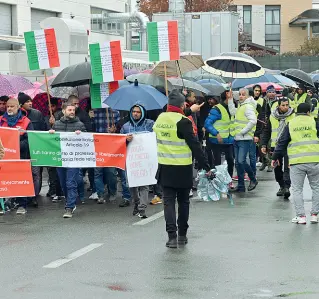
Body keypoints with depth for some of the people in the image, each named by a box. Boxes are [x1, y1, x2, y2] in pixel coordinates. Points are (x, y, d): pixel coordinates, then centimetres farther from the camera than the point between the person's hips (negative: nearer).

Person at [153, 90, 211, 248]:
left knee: (168, 201, 4)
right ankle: (182, 235, 19)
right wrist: (205, 166, -13)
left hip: (165, 168, 4)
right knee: (183, 201, 11)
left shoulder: (159, 119, 2)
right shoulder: (183, 122, -16)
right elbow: (195, 146, -17)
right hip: (183, 170, -4)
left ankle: (172, 236, -6)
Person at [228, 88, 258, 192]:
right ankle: (241, 186, 15)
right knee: (238, 162, 9)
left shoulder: (248, 107, -13)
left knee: (241, 161, -15)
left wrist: (243, 131, -19)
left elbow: (253, 121, -23)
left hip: (245, 139, -10)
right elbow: (232, 112, 26)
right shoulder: (240, 106, 16)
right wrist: (230, 99, 21)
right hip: (237, 139, 10)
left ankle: (253, 180, 5)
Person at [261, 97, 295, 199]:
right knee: (277, 168, 9)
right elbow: (267, 132, 14)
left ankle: (287, 187, -16)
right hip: (275, 146, 4)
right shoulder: (272, 116, 7)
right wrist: (264, 145, 8)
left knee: (287, 167, -13)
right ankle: (282, 186, 21)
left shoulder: (293, 116, -2)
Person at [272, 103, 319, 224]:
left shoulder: (290, 124, 9)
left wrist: (275, 157, 17)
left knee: (297, 189, 7)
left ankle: (301, 216, 2)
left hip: (296, 162, 0)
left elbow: (282, 142, 9)